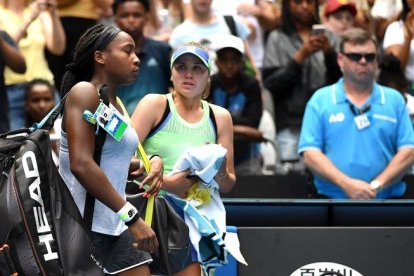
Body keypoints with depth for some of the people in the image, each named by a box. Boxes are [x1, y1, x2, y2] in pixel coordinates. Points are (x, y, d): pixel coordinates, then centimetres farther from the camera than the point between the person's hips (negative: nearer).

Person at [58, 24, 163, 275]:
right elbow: (81, 165, -23)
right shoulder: (84, 92, -11)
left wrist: (150, 164, 5)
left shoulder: (115, 103, 16)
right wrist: (131, 216, -23)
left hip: (114, 226, 9)